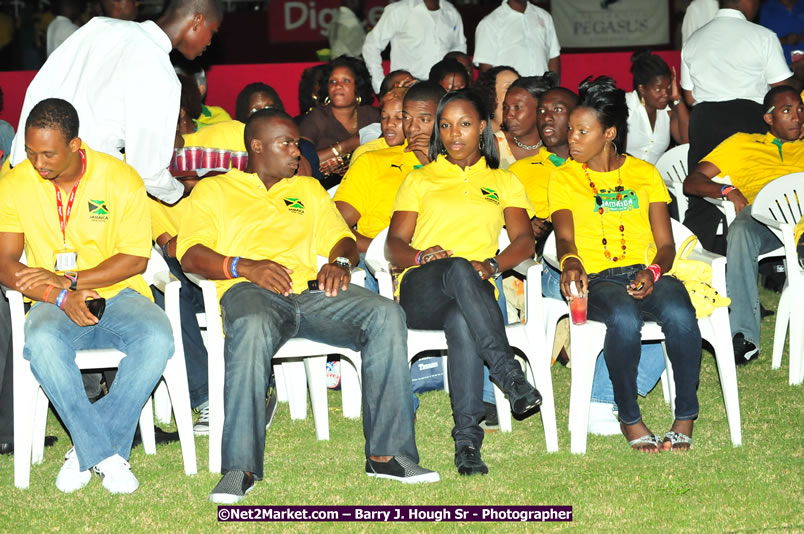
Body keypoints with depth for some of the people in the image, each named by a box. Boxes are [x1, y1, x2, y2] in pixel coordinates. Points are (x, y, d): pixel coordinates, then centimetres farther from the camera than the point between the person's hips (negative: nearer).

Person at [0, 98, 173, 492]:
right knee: (42, 341, -36)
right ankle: (106, 455, -24)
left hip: (117, 293, 0)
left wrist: (68, 280, -17)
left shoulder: (121, 178, -6)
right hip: (54, 303, 0)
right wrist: (60, 298, -19)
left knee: (157, 338, -32)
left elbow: (135, 259, -7)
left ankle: (87, 451, -21)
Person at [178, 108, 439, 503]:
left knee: (386, 315, -24)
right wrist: (244, 267, -13)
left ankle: (386, 454, -23)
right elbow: (191, 256, 5)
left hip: (309, 290, 4)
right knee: (252, 329, -42)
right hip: (249, 292, -4)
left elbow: (343, 239, 25)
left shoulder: (308, 190, 33)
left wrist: (340, 261, -1)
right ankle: (239, 468, -40)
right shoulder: (214, 190, 19)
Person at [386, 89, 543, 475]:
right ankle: (509, 374, -50)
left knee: (462, 322, -41)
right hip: (421, 291, 0)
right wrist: (421, 256, -11)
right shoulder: (419, 180, 25)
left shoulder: (503, 182, 26)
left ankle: (467, 439, -47)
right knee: (459, 269, -40)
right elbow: (394, 244, 14)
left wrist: (491, 265, -12)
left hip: (477, 291, 0)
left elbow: (524, 241, 11)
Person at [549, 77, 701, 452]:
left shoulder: (645, 174, 17)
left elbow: (666, 243, 11)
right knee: (625, 318, -38)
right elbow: (565, 238, -2)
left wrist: (654, 271, -12)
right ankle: (629, 419, -21)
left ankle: (686, 417, -20)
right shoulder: (564, 178, 13)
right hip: (597, 279, -2)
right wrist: (570, 263, -26)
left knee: (680, 314, -34)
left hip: (646, 275, 2)